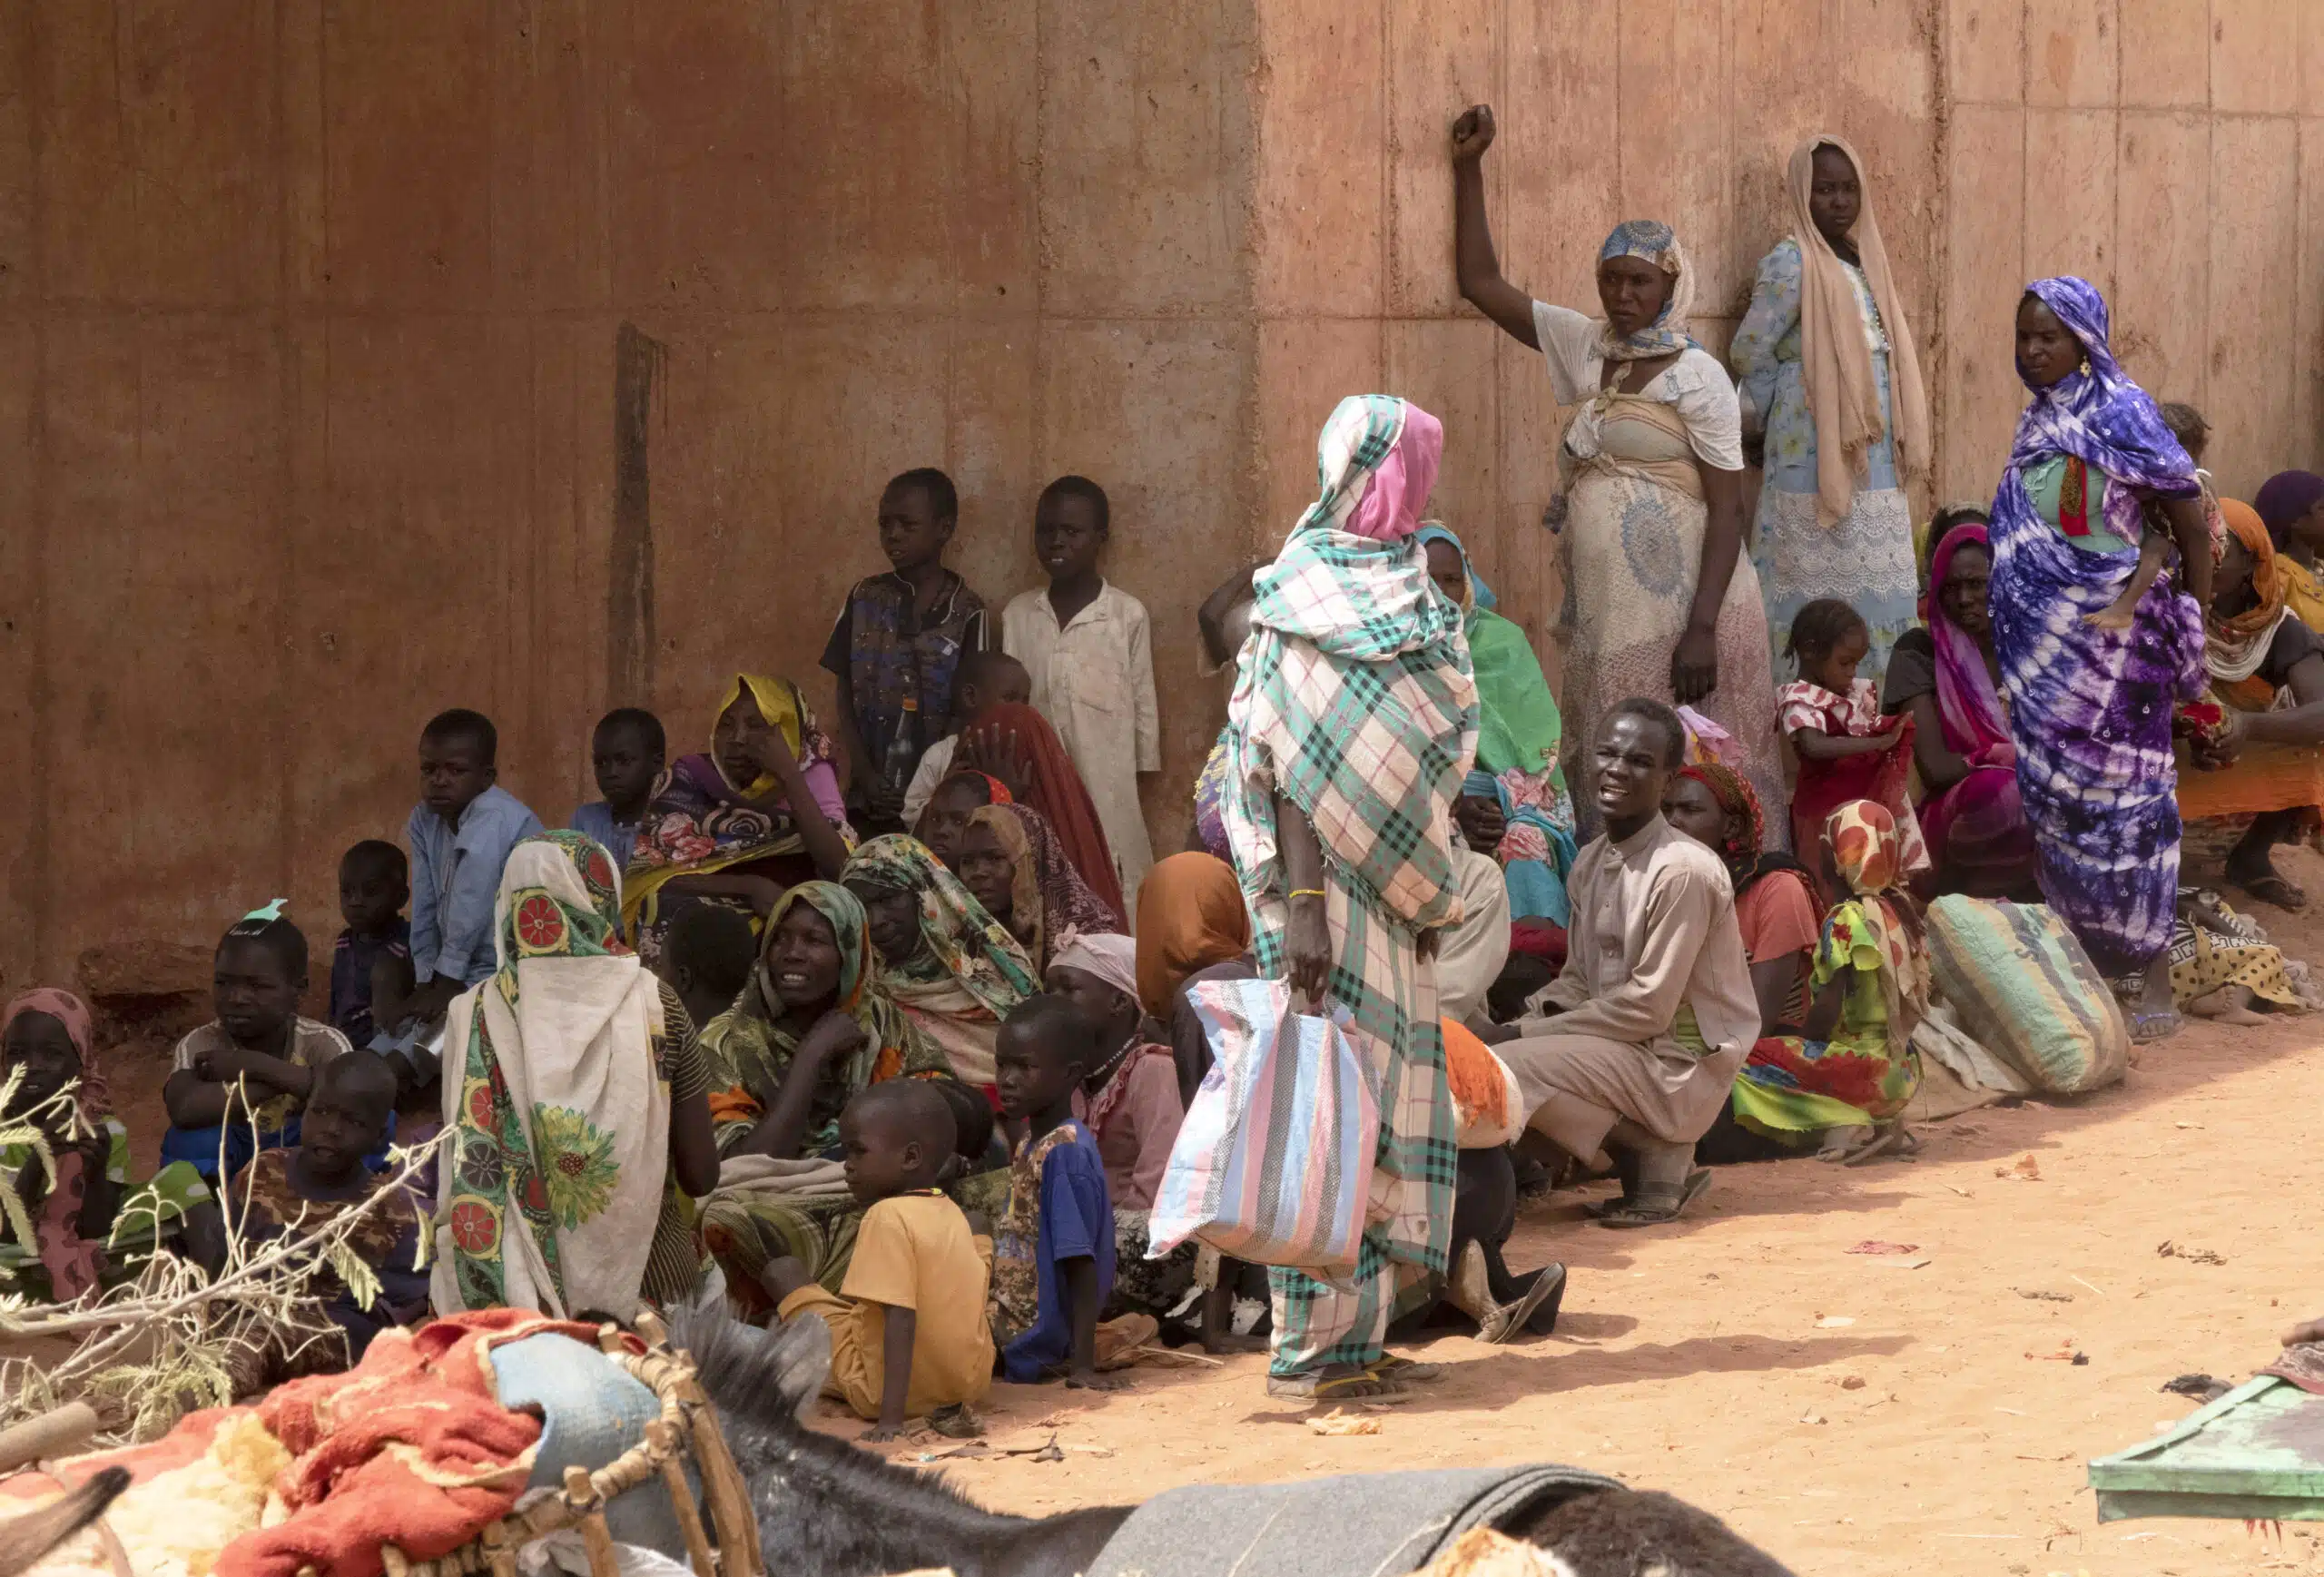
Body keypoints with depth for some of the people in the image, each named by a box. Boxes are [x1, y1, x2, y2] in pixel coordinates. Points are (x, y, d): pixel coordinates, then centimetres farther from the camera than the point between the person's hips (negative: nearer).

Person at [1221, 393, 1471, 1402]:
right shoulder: (1303, 603, -9)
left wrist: (1430, 893, 10)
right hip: (1332, 886, -7)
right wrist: (1297, 907, -20)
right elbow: (1280, 764, -14)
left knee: (1387, 1091, 8)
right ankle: (1310, 1347, -5)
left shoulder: (1407, 590, 11)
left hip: (1394, 892, 7)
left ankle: (1357, 1329, 13)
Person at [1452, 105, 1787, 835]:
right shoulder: (1586, 347, 11)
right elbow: (1481, 283, 16)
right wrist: (1467, 168, 9)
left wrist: (1702, 630, -19)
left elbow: (1727, 510, -10)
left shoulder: (1697, 377, -7)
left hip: (1678, 608, -6)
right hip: (1604, 611, 6)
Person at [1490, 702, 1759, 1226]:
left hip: (1681, 1070, -9)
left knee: (1502, 1070, -23)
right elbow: (1578, 981, 13)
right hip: (1628, 1054, 9)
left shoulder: (1682, 870, -18)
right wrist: (1517, 1028, -8)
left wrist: (1526, 1036, -16)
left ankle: (1654, 1157, -8)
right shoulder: (1592, 862, 9)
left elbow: (1648, 1007, -20)